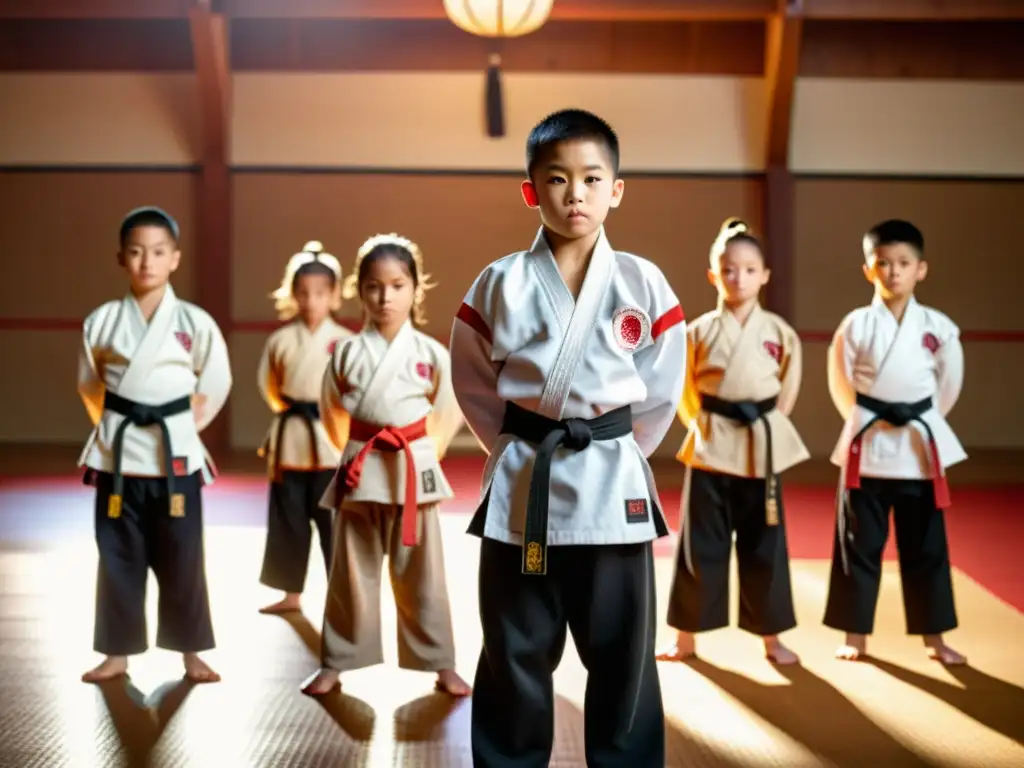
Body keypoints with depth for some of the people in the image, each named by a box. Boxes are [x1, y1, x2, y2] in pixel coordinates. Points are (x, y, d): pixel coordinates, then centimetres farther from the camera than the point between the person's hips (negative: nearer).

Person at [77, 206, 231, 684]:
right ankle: (117, 652, 22)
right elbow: (89, 385, 13)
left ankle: (191, 653, 19)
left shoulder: (195, 322, -5)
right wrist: (114, 428, 8)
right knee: (118, 559, 9)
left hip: (176, 455, -1)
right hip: (117, 455, 1)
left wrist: (183, 426, 4)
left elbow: (216, 384, 6)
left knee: (181, 561, 6)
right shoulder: (101, 322, -1)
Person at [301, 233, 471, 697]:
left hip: (415, 472, 0)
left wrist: (420, 455, 8)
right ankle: (335, 663, 21)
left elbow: (448, 413, 7)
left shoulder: (432, 354, -4)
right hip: (360, 473, 1)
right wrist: (357, 453, 12)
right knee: (351, 574, 9)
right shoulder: (346, 353, -2)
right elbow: (332, 411, 11)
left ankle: (441, 665, 18)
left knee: (421, 577, 7)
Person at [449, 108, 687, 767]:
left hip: (613, 484, 0)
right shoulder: (499, 284, -2)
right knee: (515, 655, 10)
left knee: (622, 655, 9)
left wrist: (613, 451, 4)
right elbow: (473, 383, 6)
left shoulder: (643, 284, -2)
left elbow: (663, 388, 5)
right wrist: (520, 449, 4)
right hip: (522, 484, 0)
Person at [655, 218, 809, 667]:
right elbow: (683, 389, 5)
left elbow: (790, 385, 10)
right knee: (701, 545, 5)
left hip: (763, 446, 1)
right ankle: (687, 636, 17)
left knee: (764, 545, 8)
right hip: (710, 446, -1)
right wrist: (701, 427, -3)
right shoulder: (699, 331, -2)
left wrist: (768, 422, 2)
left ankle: (771, 637, 21)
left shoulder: (779, 331, 1)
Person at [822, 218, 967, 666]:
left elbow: (949, 384, 9)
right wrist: (867, 423, 6)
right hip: (866, 446, -1)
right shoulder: (856, 325, -6)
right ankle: (855, 634, 16)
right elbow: (840, 383, 3)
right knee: (860, 545, 5)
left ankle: (933, 636, 21)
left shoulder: (938, 327, -2)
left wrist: (917, 422, 12)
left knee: (926, 547, 9)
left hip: (921, 445, 1)